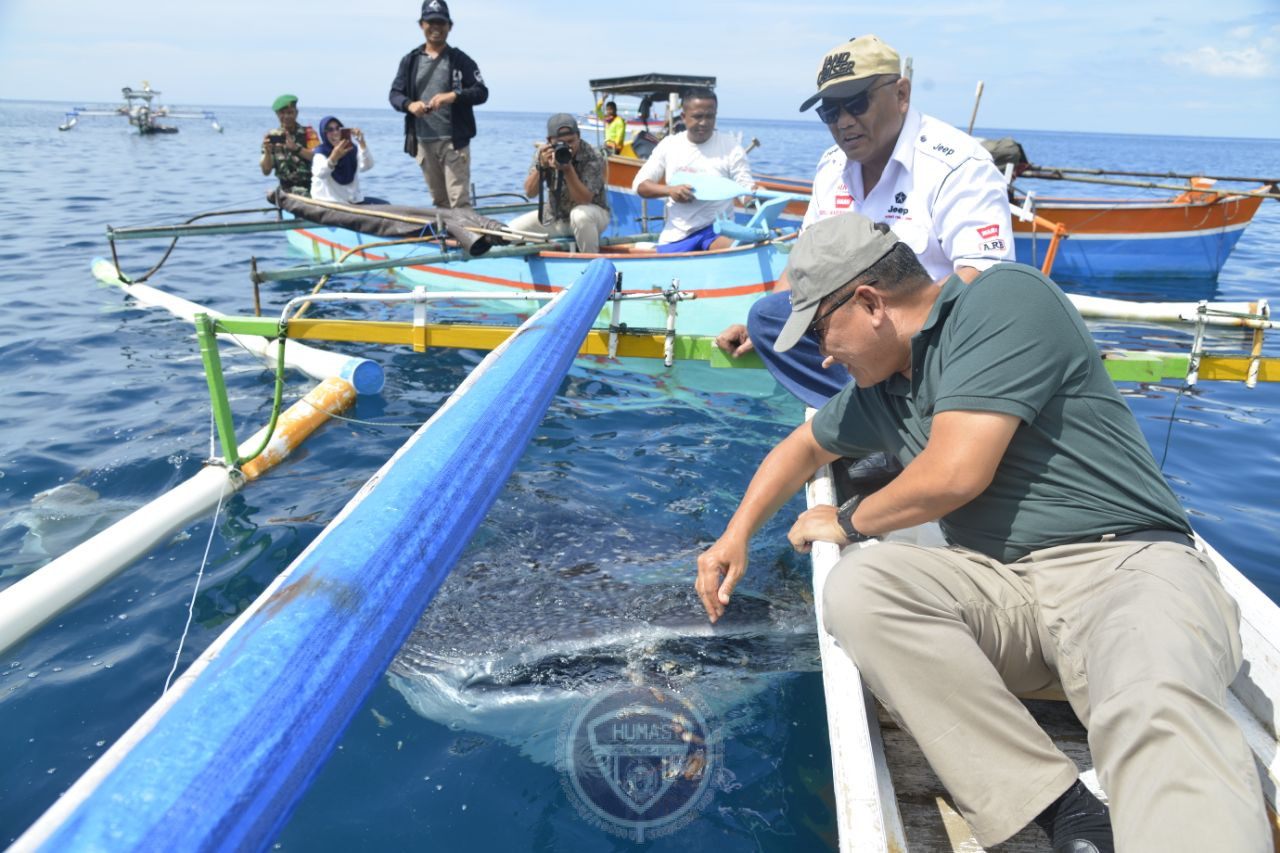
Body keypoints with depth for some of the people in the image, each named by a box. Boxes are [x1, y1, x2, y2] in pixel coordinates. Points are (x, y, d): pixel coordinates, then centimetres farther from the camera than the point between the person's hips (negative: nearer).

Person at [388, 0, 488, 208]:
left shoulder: (461, 60, 6)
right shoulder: (410, 60, 12)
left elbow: (481, 92, -1)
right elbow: (394, 94, 9)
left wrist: (454, 95, -20)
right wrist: (409, 104, -15)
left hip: (454, 140, -3)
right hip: (422, 141, 3)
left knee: (459, 201, -10)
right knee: (438, 201, 11)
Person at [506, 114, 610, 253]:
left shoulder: (593, 159, -22)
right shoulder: (543, 153, -10)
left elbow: (584, 200, -30)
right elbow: (530, 193, -13)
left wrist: (568, 169, -38)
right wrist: (542, 165, -28)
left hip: (592, 214, -4)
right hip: (555, 216, 4)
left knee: (580, 215, -40)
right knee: (511, 229, -10)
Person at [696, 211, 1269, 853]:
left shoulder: (1005, 298, -8)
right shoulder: (878, 387, 17)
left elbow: (954, 474, -17)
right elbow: (803, 447, 35)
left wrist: (847, 523, 1)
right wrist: (736, 536, 25)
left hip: (1126, 563, -6)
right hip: (1002, 585, 7)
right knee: (857, 586, -23)